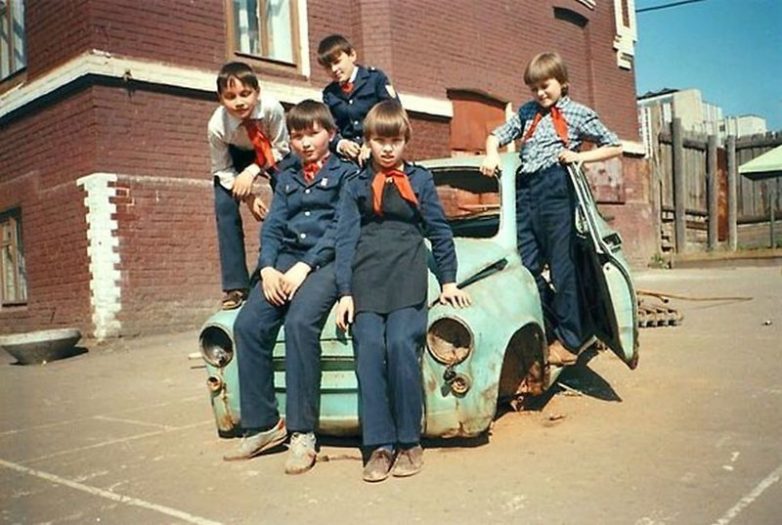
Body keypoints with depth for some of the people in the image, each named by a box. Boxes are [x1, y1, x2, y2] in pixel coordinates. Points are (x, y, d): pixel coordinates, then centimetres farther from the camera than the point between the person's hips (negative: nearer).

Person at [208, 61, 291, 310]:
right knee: (224, 207, -15)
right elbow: (222, 170, -18)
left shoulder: (271, 108, -37)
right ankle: (234, 286, -9)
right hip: (236, 155, 0)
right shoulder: (217, 126, -33)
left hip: (272, 153, 0)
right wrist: (248, 197, -28)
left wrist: (252, 171, -33)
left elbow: (281, 149, -22)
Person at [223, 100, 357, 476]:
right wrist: (268, 267, -5)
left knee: (300, 322, -32)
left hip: (327, 260, -5)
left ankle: (302, 432, -25)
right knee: (248, 324, -18)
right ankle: (261, 425, -9)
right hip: (285, 259, 5)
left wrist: (305, 267, -16)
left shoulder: (345, 173, 8)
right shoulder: (287, 178, 24)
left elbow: (341, 228, -5)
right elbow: (272, 227, 14)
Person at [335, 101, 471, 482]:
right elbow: (346, 239, 9)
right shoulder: (356, 186, 16)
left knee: (401, 343, -22)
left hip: (407, 279, -1)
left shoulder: (420, 180, 15)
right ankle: (379, 445, -13)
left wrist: (448, 281, 11)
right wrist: (345, 293, 0)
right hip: (366, 280, 1)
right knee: (369, 347, -18)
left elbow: (439, 231, 16)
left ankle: (409, 442, -10)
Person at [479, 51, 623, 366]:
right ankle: (550, 328, 14)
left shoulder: (577, 114, 9)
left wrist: (580, 156, -3)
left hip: (555, 189, -5)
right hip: (525, 191, 5)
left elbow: (615, 147, 11)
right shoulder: (527, 112, 22)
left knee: (561, 265, -2)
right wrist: (492, 155, 3)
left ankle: (569, 340, 6)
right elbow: (496, 136, 24)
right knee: (526, 266, 2)